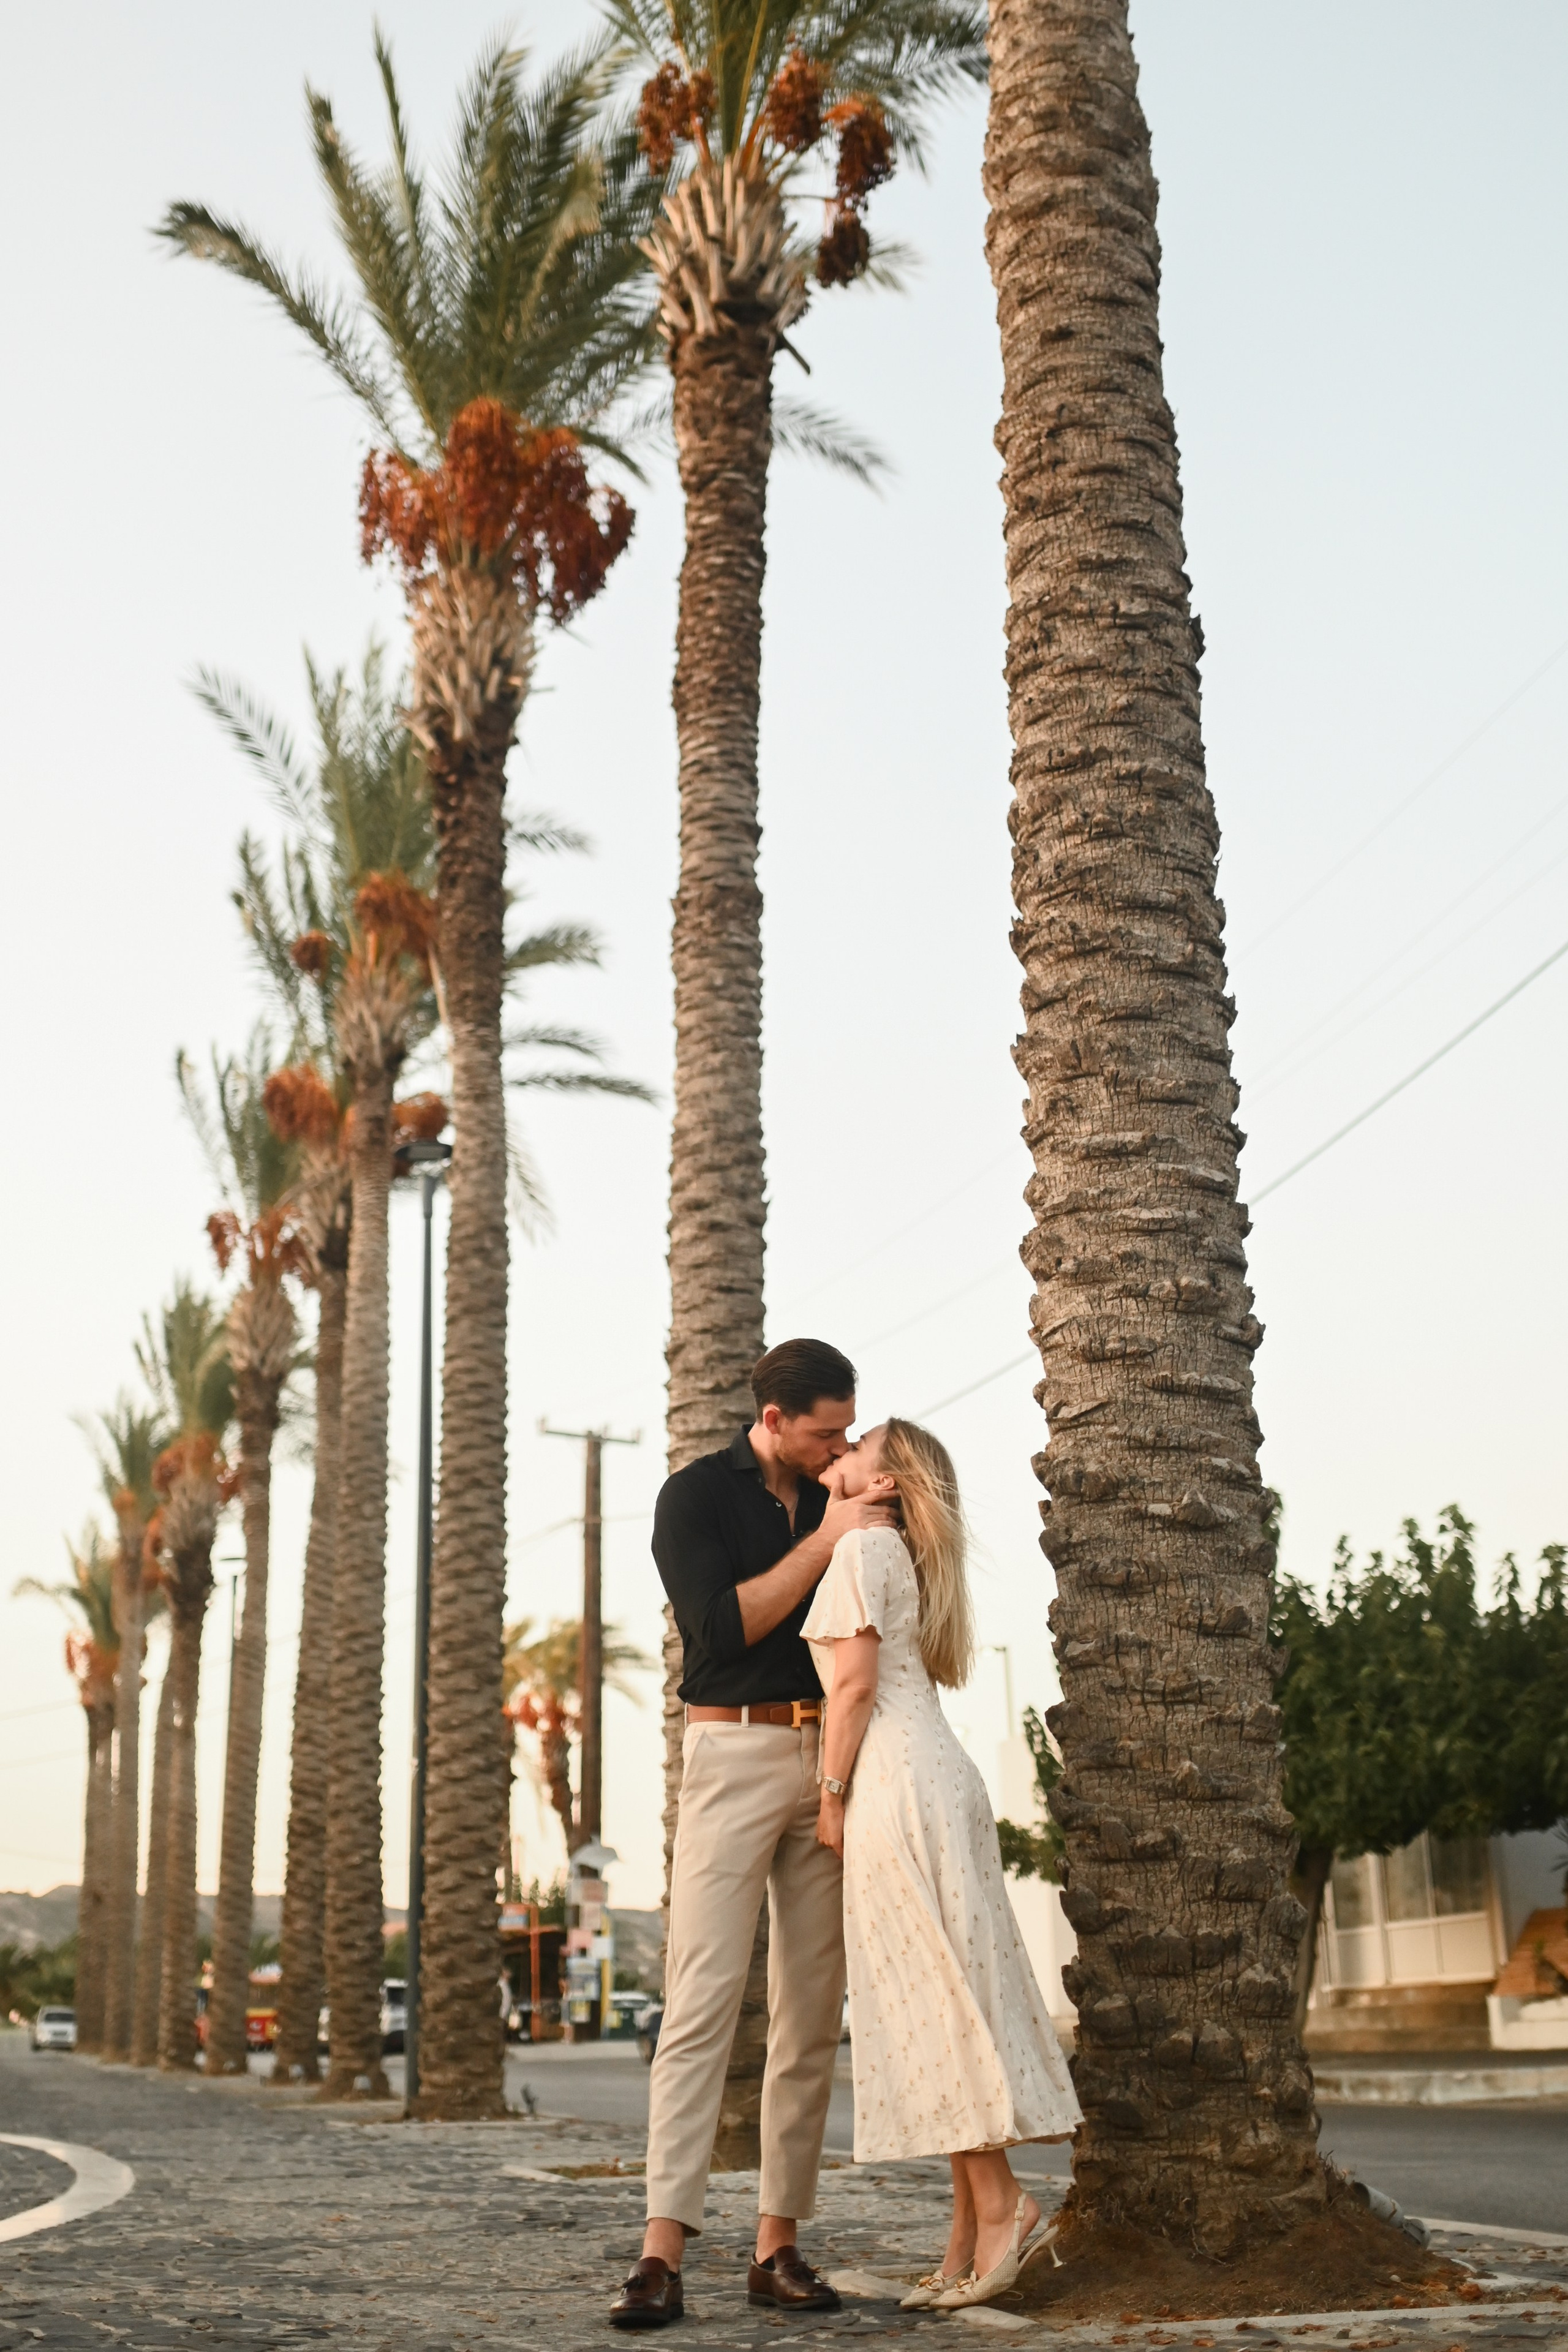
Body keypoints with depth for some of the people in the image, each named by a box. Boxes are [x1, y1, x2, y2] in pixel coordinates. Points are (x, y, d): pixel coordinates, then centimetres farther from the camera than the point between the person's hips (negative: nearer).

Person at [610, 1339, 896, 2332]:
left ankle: (779, 2245, 6)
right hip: (735, 1754, -5)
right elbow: (722, 1624, -12)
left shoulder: (840, 1503, 14)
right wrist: (825, 1543, -11)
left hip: (830, 1762, 5)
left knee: (813, 2012, 2)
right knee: (703, 1999, -11)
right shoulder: (697, 1496, 1)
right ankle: (663, 2253, -13)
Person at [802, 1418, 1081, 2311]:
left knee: (931, 1993, -8)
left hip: (897, 1784, -9)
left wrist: (833, 1793, -9)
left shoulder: (862, 1545, -5)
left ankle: (998, 2200, -9)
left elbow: (856, 1681, -12)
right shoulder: (905, 1555, 22)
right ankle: (973, 2231, 8)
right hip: (940, 1776, 9)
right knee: (952, 1994, 6)